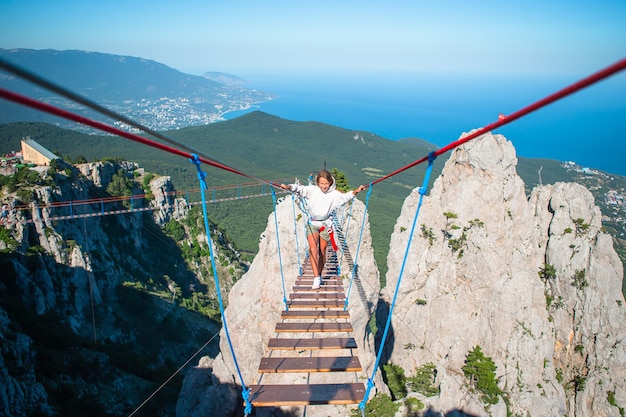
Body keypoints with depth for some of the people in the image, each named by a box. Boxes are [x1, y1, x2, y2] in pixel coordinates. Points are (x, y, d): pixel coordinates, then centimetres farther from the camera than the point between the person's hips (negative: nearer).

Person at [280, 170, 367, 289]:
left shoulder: (334, 194, -8)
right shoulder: (313, 190, -7)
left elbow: (345, 197, -22)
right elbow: (301, 189, -17)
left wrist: (355, 191, -39)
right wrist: (288, 186, -35)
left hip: (326, 225, 0)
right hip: (312, 224, 0)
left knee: (322, 251, 10)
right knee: (313, 249, -16)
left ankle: (319, 276, 31)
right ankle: (316, 278, -13)